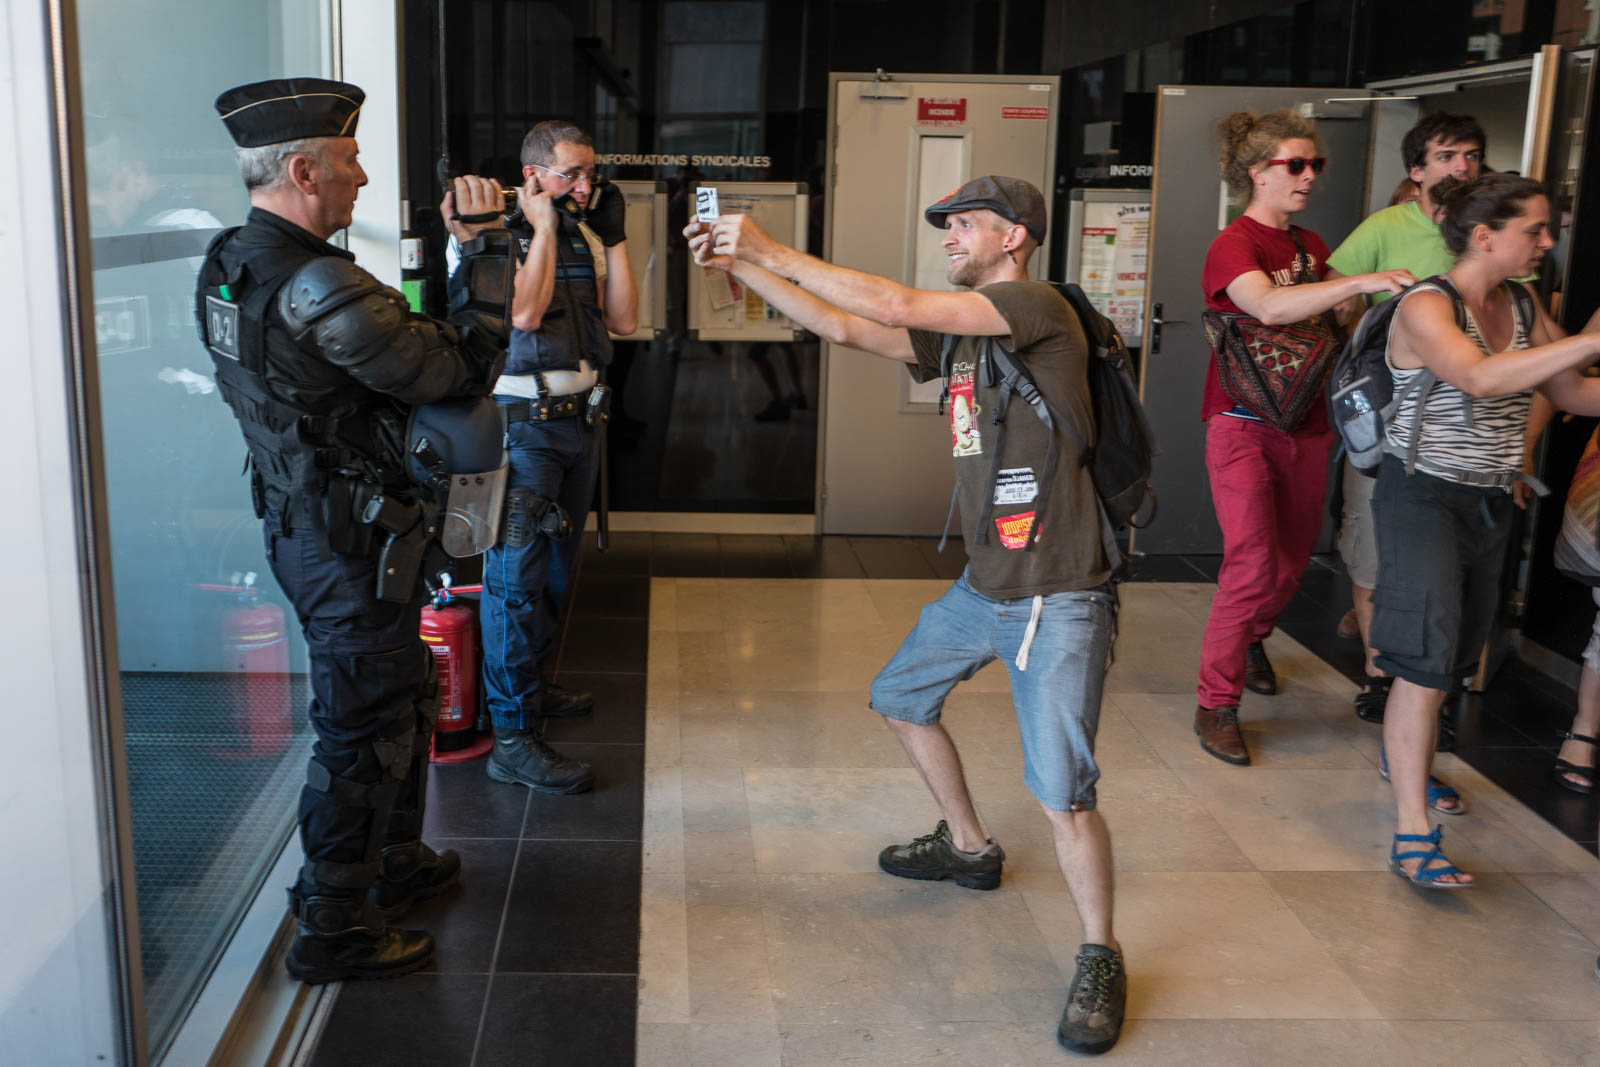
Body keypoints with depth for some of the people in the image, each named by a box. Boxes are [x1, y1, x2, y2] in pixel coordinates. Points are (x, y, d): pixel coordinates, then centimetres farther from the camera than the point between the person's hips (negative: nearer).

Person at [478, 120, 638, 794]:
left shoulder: (585, 236, 11)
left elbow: (623, 321, 6)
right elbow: (523, 313, -24)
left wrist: (614, 238, 1)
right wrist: (544, 228, -16)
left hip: (579, 419, 8)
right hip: (522, 425, -8)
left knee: (557, 566, 16)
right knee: (518, 574, -9)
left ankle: (531, 684, 32)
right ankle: (512, 738, -7)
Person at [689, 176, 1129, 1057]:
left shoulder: (1040, 308, -14)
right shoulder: (956, 336, 10)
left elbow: (896, 305, -23)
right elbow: (842, 327, 11)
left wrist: (773, 252, -17)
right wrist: (740, 265, 5)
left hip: (1056, 597, -9)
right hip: (984, 585, 9)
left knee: (1062, 792, -11)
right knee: (899, 698, 22)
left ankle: (1100, 959, 11)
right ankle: (967, 846, 42)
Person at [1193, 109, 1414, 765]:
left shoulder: (1312, 247, 13)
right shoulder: (1234, 246, -12)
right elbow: (1269, 306, -32)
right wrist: (1361, 281, -39)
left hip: (1305, 426, 7)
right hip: (1244, 424, -7)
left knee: (1294, 557, 16)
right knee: (1253, 564, -12)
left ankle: (1251, 638, 45)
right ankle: (1216, 705, 0)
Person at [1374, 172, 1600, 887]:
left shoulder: (1524, 310, 7)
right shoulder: (1426, 307, -17)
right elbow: (1481, 377, -35)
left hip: (1490, 501, 8)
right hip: (1423, 496, -8)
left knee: (1455, 653, 17)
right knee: (1426, 660, -12)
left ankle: (1401, 756, 41)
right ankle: (1412, 836, -8)